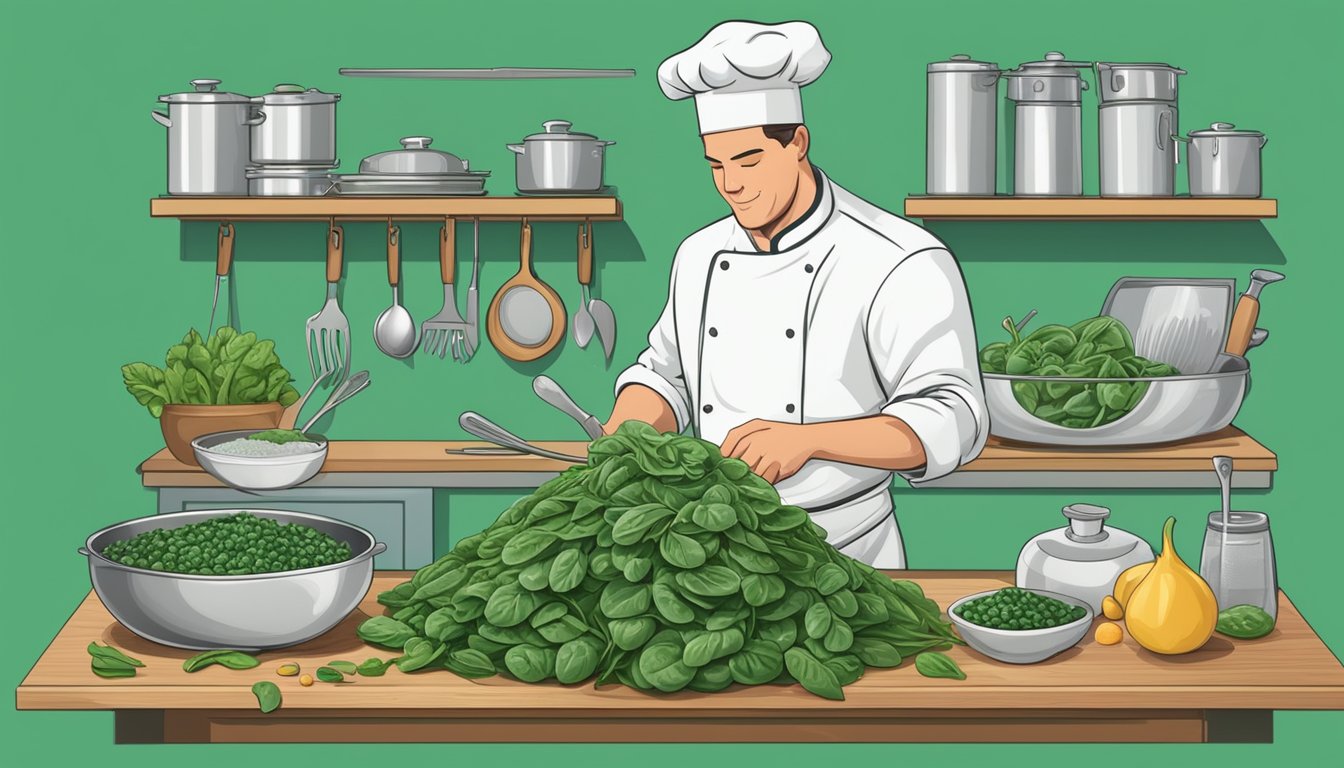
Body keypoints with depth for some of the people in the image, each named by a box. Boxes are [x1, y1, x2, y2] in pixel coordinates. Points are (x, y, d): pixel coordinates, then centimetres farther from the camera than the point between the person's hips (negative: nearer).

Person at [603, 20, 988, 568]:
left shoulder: (901, 265, -10)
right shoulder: (700, 256, 11)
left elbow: (951, 420, -16)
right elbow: (666, 373, 25)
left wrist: (807, 439, -29)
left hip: (845, 560, -4)